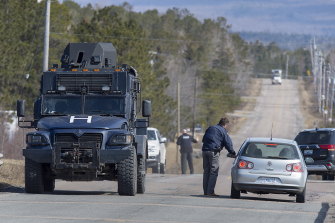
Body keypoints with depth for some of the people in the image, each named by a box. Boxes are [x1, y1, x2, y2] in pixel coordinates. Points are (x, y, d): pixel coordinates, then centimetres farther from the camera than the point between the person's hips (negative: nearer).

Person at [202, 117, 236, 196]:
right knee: (213, 172, -5)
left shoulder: (210, 128, 21)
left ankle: (205, 191, 12)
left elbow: (203, 139, 27)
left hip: (205, 151, 7)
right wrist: (232, 153, 7)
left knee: (206, 171, 12)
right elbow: (228, 143, -3)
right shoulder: (223, 131, 0)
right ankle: (210, 191, -11)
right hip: (214, 151, -7)